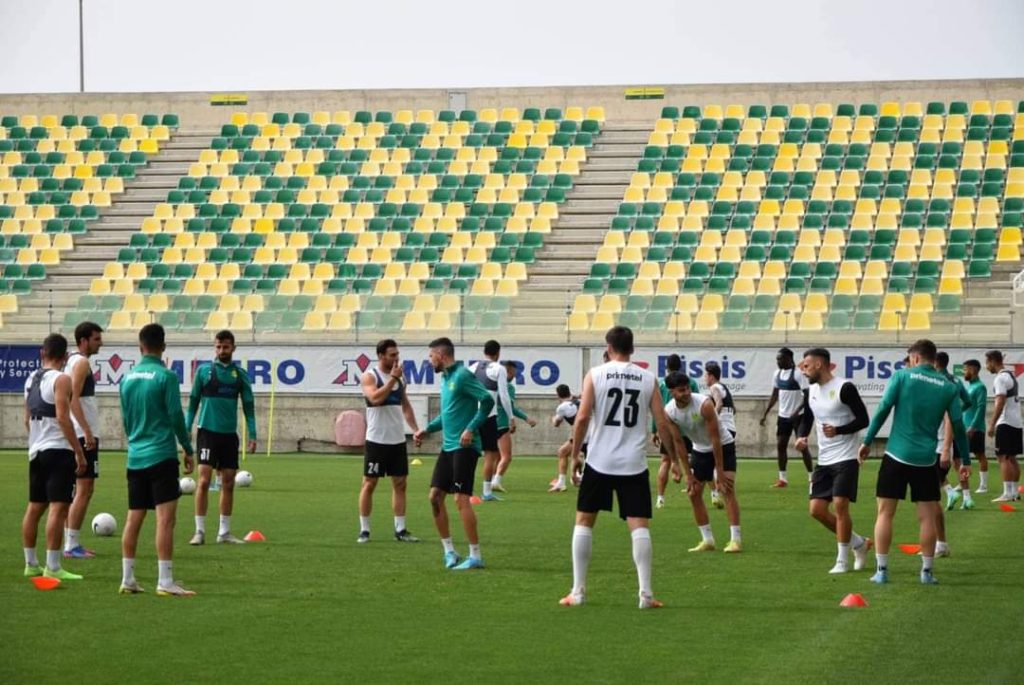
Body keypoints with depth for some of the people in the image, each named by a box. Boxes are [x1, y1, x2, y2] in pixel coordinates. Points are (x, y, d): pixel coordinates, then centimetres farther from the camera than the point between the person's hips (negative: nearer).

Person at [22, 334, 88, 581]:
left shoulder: (31, 379, 13)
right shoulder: (61, 380, -12)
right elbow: (62, 418, -19)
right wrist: (79, 452, -17)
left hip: (37, 451, 9)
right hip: (58, 450, -9)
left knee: (34, 507, 14)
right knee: (58, 507, -10)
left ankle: (31, 564, 20)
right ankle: (52, 567, -14)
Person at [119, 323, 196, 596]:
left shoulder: (128, 377, 9)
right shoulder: (166, 376, -9)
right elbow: (176, 416, -9)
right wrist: (188, 450, 1)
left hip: (135, 457, 6)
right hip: (162, 455, -6)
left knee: (134, 518, 11)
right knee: (166, 517, -7)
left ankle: (127, 579, 13)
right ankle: (165, 582, -12)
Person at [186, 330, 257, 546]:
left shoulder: (240, 374, 7)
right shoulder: (204, 371, 1)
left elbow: (248, 405, 10)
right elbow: (193, 401, 5)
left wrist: (252, 434, 3)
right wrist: (187, 429, -1)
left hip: (229, 434, 3)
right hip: (208, 431, -3)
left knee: (228, 483, 6)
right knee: (204, 480, -11)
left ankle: (224, 532, 14)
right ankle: (200, 531, -8)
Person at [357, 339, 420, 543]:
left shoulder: (400, 376, 11)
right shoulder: (370, 377, -7)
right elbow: (375, 398, -25)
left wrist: (415, 429, 8)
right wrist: (393, 378, -20)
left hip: (398, 440, 6)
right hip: (377, 440, -6)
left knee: (400, 484, 5)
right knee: (369, 483, -1)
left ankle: (400, 530, 9)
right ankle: (364, 530, 5)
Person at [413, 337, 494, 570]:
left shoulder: (462, 376, -12)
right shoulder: (446, 378, 16)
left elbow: (487, 400, -20)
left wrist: (471, 428, -23)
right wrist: (427, 429, 19)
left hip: (464, 447, -9)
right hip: (448, 446, 9)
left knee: (461, 499, -11)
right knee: (435, 496, 7)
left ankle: (475, 556, -6)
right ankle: (449, 551, 15)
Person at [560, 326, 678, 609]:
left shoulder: (595, 374, -1)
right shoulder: (648, 379, 4)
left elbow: (583, 418, -7)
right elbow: (662, 423, 2)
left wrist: (575, 454, 3)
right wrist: (674, 460, 11)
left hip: (599, 461, -1)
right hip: (634, 464, 1)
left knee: (584, 521, 11)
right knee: (639, 525, 1)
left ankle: (578, 591, 10)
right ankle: (646, 593, -7)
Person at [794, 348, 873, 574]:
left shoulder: (845, 388, -13)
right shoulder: (811, 391, 10)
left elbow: (863, 419, -12)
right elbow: (807, 419, 20)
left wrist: (838, 430, -25)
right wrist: (801, 436, -1)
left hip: (846, 458, -8)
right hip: (824, 460, 8)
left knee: (840, 505, -13)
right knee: (817, 509, 2)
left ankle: (843, 561, -2)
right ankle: (859, 543, 20)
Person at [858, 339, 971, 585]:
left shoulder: (902, 376, -3)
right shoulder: (948, 387, 4)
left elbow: (883, 410, -7)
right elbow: (958, 426, 6)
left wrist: (867, 442, 1)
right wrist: (966, 461, 14)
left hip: (897, 454, -2)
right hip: (926, 460, 2)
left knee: (885, 512, 6)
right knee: (927, 516, 9)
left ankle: (881, 570, 3)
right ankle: (926, 572, 10)